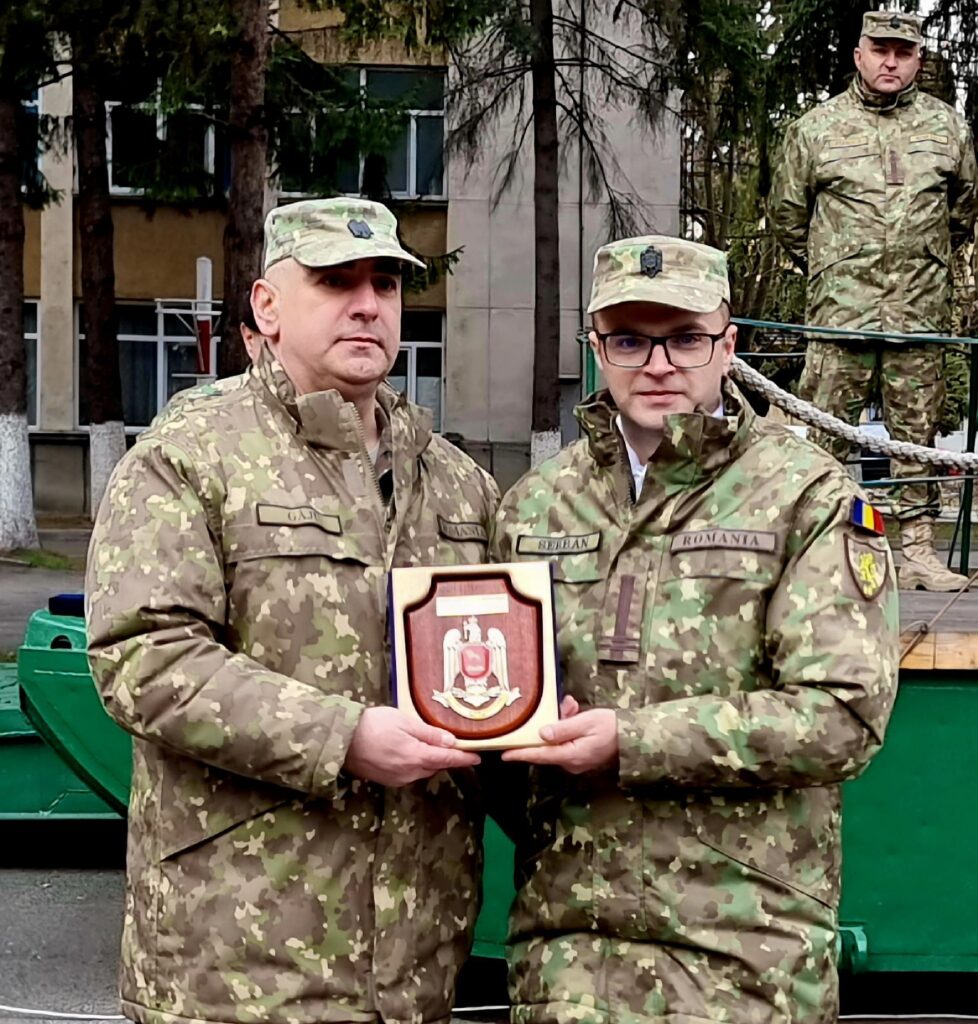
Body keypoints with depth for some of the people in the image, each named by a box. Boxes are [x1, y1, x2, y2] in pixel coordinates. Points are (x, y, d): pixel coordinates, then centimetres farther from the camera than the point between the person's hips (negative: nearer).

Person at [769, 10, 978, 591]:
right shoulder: (815, 128, 4)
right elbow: (786, 213, 14)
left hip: (921, 314, 2)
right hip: (839, 312, -2)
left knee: (918, 431, 5)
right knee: (828, 432, -2)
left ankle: (918, 549, 11)